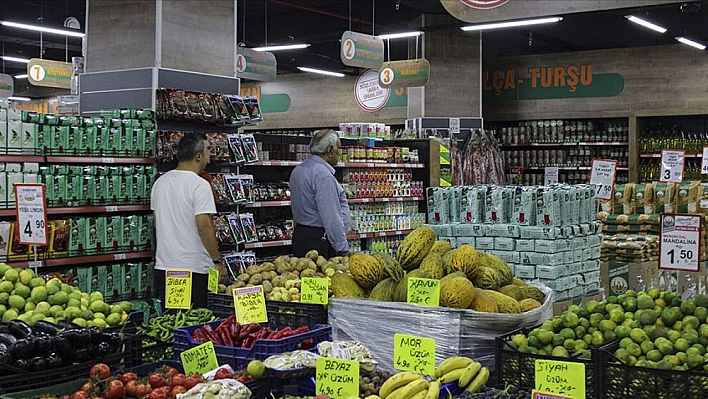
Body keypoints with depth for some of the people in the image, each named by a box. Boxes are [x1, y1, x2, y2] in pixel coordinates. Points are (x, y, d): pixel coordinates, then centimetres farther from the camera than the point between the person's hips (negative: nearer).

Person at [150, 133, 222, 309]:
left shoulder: (160, 182, 11)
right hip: (194, 268, -7)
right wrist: (217, 260, -10)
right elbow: (204, 225, -18)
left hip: (163, 266, 7)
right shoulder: (199, 185, -13)